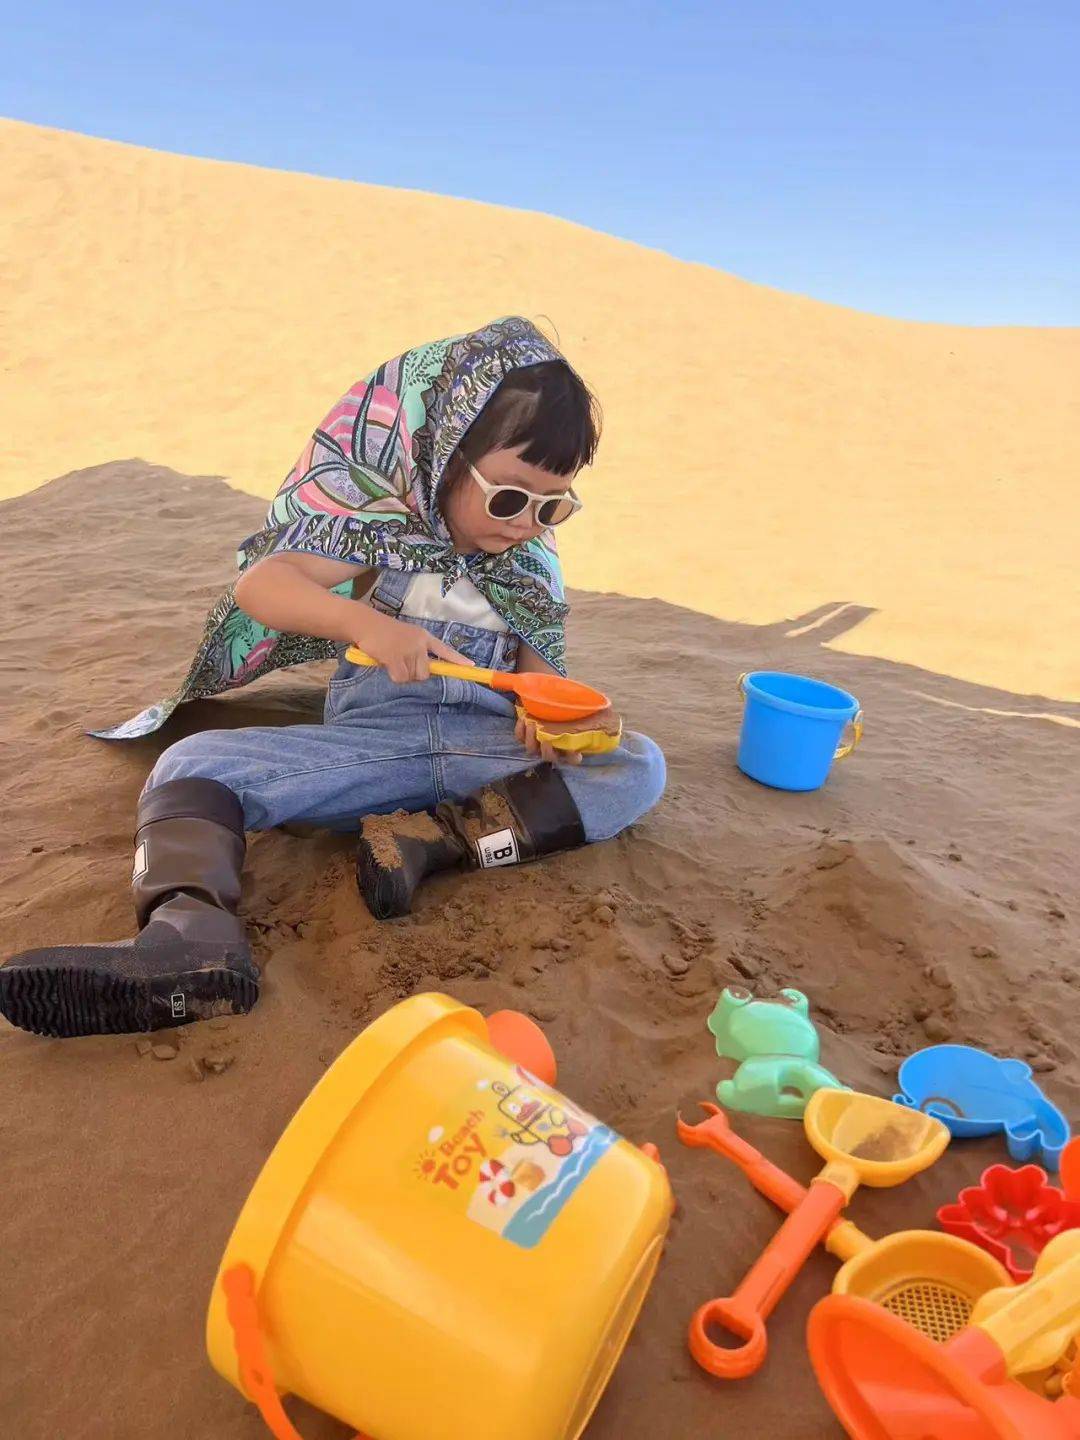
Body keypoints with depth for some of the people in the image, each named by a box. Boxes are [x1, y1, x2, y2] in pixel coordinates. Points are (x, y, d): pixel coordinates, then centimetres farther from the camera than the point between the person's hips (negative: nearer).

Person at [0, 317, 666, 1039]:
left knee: (640, 765, -21)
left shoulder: (533, 560, 11)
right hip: (372, 737, -1)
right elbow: (259, 584, -9)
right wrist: (363, 620, -28)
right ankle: (192, 929, -48)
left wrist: (547, 714, -13)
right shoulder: (385, 526, -1)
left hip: (491, 746, 2)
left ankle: (436, 838, -33)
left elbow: (537, 661, 12)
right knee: (193, 763, -21)